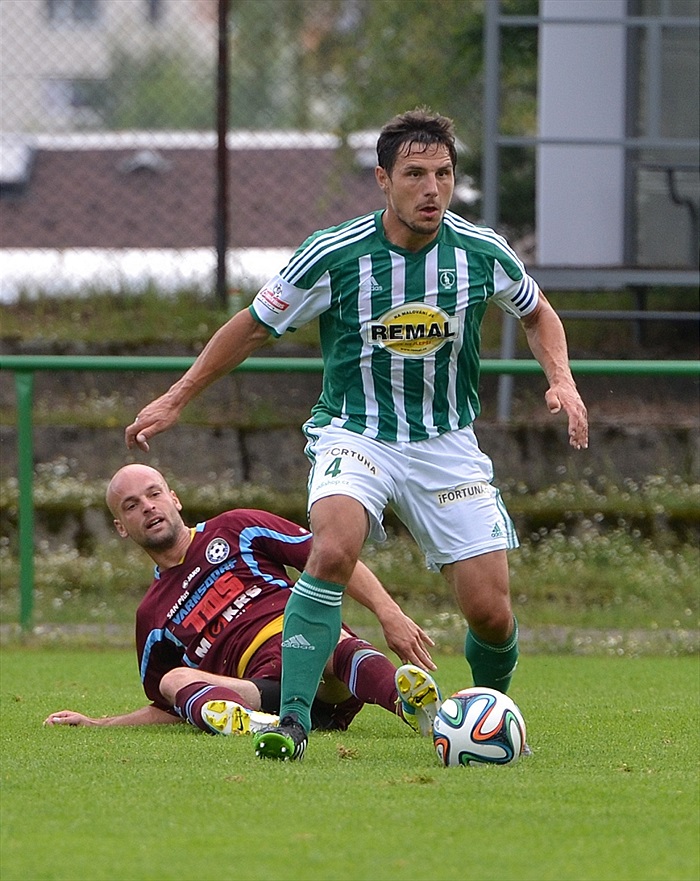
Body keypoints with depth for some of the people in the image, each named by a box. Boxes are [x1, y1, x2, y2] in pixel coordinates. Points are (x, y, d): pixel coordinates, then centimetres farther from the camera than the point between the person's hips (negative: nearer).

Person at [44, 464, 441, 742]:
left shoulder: (236, 529, 22)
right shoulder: (153, 617, 29)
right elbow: (167, 710, 35)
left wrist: (389, 612, 1)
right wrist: (98, 724, 21)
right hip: (263, 689, 2)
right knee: (174, 679, -25)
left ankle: (406, 694, -65)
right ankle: (239, 721, -60)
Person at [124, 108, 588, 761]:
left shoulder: (482, 253, -7)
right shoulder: (333, 254, -14)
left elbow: (538, 315, 15)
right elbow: (254, 326, 1)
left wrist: (561, 380, -3)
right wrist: (176, 399, 2)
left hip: (447, 444, 2)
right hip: (353, 433, -2)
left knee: (490, 611, -5)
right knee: (332, 549, -33)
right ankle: (292, 719, -30)